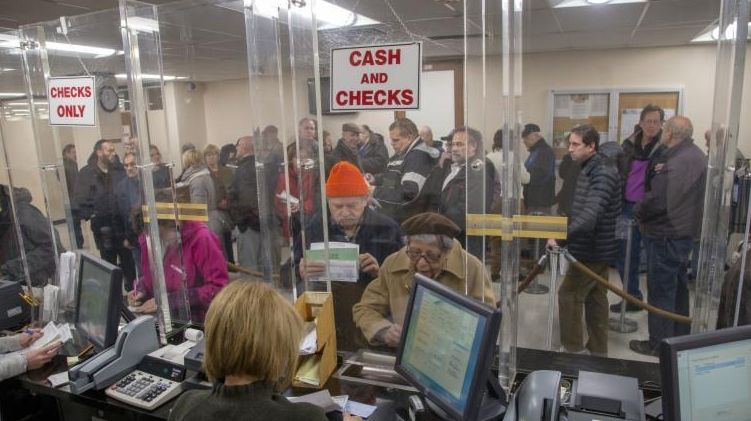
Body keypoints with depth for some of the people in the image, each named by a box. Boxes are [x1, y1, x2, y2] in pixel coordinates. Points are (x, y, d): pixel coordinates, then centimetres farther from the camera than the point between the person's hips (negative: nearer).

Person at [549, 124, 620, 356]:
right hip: (597, 246, 10)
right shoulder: (590, 168, 10)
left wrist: (562, 235, -39)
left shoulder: (603, 172, -21)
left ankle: (573, 348, 9)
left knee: (569, 294, -3)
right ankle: (598, 349, 25)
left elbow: (590, 214, -34)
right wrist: (566, 234, 15)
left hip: (593, 248, -10)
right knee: (595, 298, 15)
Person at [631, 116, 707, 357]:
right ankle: (680, 337, 33)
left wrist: (640, 214, -7)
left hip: (666, 236, -10)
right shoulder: (697, 156, 10)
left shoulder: (676, 163, -22)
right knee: (678, 286, 20)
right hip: (686, 232, 10)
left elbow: (657, 201, -26)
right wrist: (661, 173, 3)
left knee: (660, 291, 1)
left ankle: (659, 344, 11)